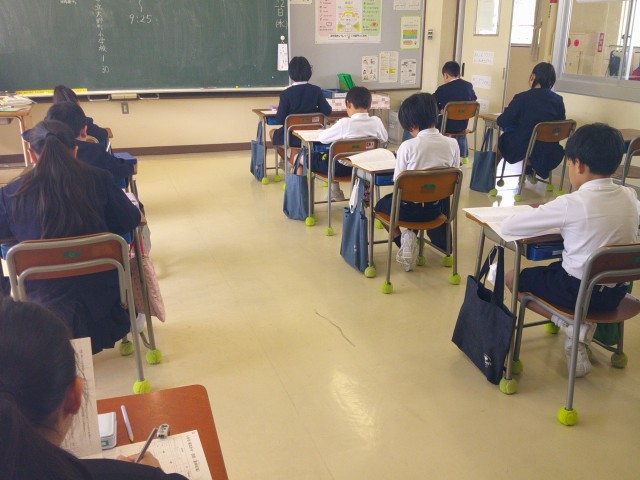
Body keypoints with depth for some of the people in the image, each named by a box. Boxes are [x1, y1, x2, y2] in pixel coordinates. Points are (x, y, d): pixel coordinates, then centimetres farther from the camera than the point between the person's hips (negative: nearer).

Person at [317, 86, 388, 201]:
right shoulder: (376, 121, -11)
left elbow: (322, 138, -16)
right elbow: (384, 139, 6)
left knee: (313, 158, 17)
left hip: (343, 167, -6)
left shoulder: (344, 123, -23)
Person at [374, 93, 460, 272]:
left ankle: (401, 241, 5)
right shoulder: (452, 144, -8)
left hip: (409, 209, -5)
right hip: (436, 208, 5)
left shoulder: (408, 146, -19)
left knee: (381, 204, 27)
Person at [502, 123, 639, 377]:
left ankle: (573, 327, 5)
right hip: (616, 292, 6)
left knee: (512, 277, 15)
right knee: (557, 265, 32)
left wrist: (545, 217, 1)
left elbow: (508, 226, -18)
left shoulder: (571, 204, -21)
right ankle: (582, 327, 13)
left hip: (579, 292, -5)